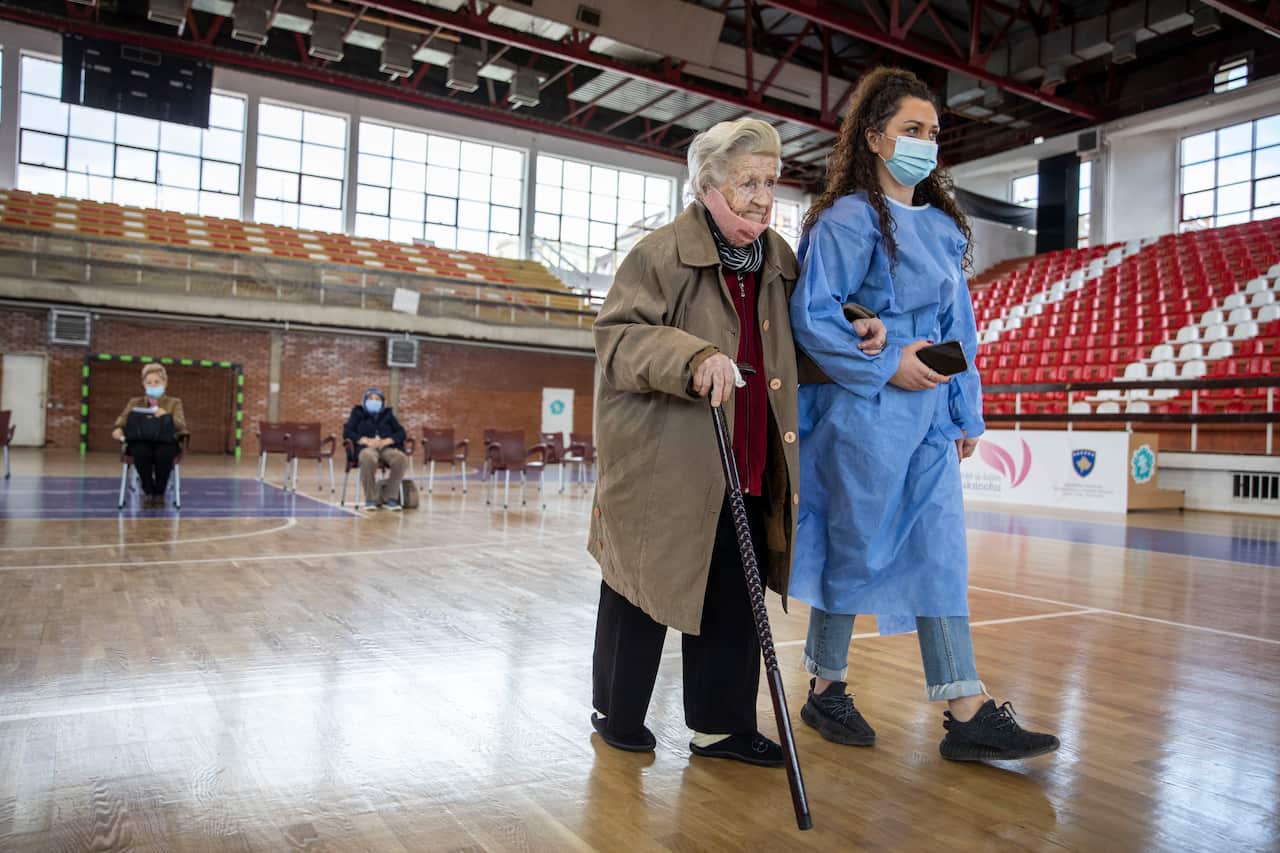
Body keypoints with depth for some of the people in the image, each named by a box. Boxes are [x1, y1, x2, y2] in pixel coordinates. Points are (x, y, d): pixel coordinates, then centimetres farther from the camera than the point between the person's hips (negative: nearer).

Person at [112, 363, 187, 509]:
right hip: (141, 442, 1)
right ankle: (148, 493, -17)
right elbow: (122, 419, 7)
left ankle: (159, 493, -16)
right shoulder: (134, 402, 23)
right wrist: (118, 429, -17)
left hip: (165, 442, -1)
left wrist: (167, 415, -20)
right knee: (141, 453, -37)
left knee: (163, 454, -38)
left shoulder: (174, 402, 18)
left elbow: (181, 426, 1)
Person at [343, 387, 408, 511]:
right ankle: (370, 499, -28)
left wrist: (386, 441, -10)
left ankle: (389, 498, -24)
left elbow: (401, 433, 11)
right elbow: (347, 432, 6)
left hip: (387, 448, 2)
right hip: (365, 448, -2)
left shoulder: (388, 415, 23)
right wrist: (366, 440, -12)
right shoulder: (358, 413, 20)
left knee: (402, 458, -33)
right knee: (368, 457, -41)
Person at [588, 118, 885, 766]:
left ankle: (722, 724, 24)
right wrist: (691, 357, -30)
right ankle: (616, 712, 29)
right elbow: (615, 337, -14)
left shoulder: (779, 261, 13)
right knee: (646, 590, 8)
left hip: (747, 468, 6)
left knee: (734, 597, 9)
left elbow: (790, 352, 25)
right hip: (663, 463, -5)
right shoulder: (662, 254, -8)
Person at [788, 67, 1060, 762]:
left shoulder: (944, 227, 17)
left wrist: (965, 412, 16)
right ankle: (825, 690, 21)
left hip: (929, 417, 7)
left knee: (939, 554, 4)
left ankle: (967, 712, 8)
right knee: (855, 549, 3)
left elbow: (959, 327, 18)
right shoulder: (848, 220, -6)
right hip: (864, 415, -7)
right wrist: (886, 364, -16)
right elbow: (810, 315, -13)